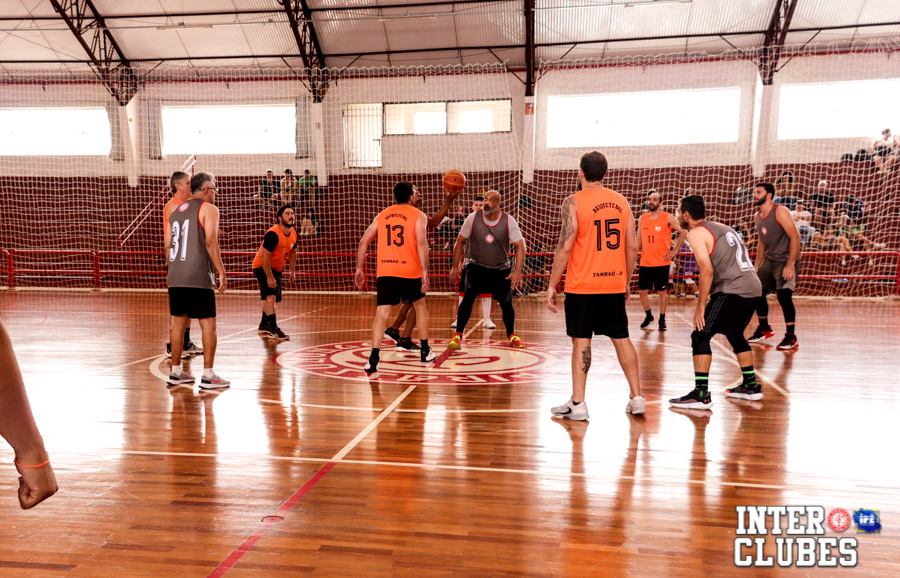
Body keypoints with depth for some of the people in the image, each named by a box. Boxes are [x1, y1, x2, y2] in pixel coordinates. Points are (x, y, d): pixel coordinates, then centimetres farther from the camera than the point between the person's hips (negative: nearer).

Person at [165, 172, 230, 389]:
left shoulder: (176, 210, 18)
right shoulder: (208, 209, -3)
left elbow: (168, 245, 17)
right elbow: (210, 242, -14)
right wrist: (221, 272, -12)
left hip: (175, 276, 7)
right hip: (198, 277, -7)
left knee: (179, 322, 14)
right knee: (208, 324, -2)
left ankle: (176, 372, 20)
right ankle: (208, 376, -2)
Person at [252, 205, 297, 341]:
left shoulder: (293, 233, -1)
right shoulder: (273, 234, -27)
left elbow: (293, 252, 16)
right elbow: (264, 256, -28)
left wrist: (293, 270, 13)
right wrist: (269, 277, -29)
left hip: (277, 268, 9)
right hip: (263, 267, -9)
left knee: (271, 299, 18)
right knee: (270, 296, -21)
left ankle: (263, 326, 35)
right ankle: (273, 330, -23)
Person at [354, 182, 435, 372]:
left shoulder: (382, 215, 15)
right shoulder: (417, 215, 3)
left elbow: (364, 241, 10)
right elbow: (421, 243, -12)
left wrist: (359, 269, 13)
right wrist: (425, 272, -14)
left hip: (385, 271, 2)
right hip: (410, 270, -2)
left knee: (382, 312, -2)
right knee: (420, 305, 20)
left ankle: (374, 357, -17)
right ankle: (425, 351, 27)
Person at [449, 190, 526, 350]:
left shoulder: (508, 221, -13)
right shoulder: (473, 218, -12)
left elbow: (520, 245, -13)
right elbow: (461, 241, -2)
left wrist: (517, 270, -24)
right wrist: (455, 266, -4)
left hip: (501, 268, 1)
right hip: (476, 266, -1)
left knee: (506, 303, 4)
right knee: (468, 296, -20)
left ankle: (511, 336, 28)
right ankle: (458, 335, -11)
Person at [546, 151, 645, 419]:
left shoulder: (574, 202, -7)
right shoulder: (621, 201, 8)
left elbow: (565, 246, -13)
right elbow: (632, 247, 9)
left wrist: (552, 285, -7)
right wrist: (626, 282, 19)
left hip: (582, 286, -4)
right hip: (614, 285, 5)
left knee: (581, 341, 2)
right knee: (621, 338, 13)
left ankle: (577, 403, 5)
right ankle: (637, 398, 17)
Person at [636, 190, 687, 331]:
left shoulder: (668, 218, -6)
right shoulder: (643, 218, 7)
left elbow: (683, 232, -3)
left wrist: (674, 251, -7)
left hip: (662, 263, -4)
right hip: (645, 263, 4)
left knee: (662, 291, 4)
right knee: (642, 290, 6)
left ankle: (662, 319, 17)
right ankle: (648, 316, 27)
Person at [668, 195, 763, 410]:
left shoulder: (696, 233, -4)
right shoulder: (722, 227, 23)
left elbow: (707, 270, -14)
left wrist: (701, 306, -11)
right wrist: (712, 295, 27)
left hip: (733, 290, -9)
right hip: (753, 287, 9)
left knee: (700, 336, -6)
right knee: (735, 335, 26)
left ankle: (701, 394, -10)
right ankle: (751, 386, 35)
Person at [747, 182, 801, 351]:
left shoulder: (780, 211, -16)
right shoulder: (758, 217, 9)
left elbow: (795, 237, -20)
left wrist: (790, 265, -25)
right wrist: (756, 266, 15)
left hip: (786, 260, -8)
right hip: (769, 259, 8)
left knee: (784, 295, -19)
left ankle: (791, 337, -7)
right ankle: (764, 329, 30)